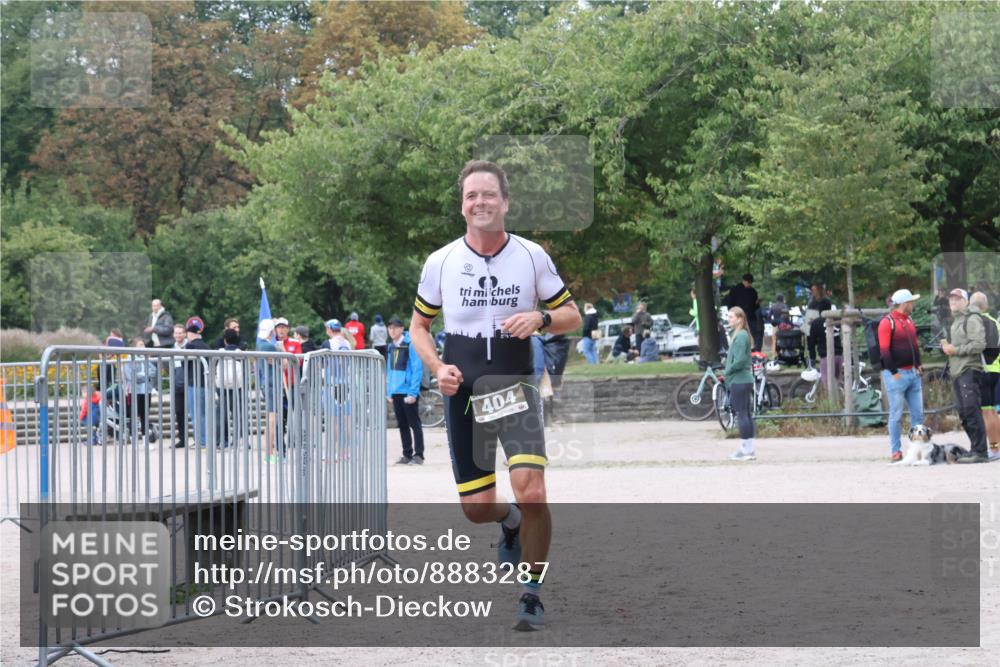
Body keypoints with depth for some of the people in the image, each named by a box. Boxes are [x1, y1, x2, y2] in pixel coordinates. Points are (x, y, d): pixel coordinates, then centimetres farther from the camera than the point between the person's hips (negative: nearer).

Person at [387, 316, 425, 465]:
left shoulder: (411, 345, -10)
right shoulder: (391, 346, 12)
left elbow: (417, 369, -13)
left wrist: (413, 392, -17)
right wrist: (388, 391, 12)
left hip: (408, 392, -7)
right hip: (395, 392, 7)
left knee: (414, 424, -2)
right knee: (402, 425, 11)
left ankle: (418, 455, 1)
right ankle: (407, 454, 17)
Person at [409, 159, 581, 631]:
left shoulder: (532, 256, -2)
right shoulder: (440, 262, 0)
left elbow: (572, 316, 7)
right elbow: (418, 326, 11)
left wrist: (540, 319, -15)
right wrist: (437, 367, -7)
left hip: (515, 388, -1)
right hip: (462, 393, 1)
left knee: (531, 493, -19)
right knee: (476, 509, 3)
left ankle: (532, 595, 0)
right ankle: (511, 522, 41)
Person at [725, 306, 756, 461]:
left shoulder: (741, 336, -15)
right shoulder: (740, 335, 16)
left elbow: (740, 360, -22)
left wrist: (727, 371, -10)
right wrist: (728, 372, 11)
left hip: (739, 381, -10)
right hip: (744, 380, 10)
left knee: (742, 415, -7)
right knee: (746, 415, 12)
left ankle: (747, 450, -5)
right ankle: (748, 449, 16)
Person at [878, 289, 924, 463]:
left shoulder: (909, 321, 15)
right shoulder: (887, 322, -9)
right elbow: (884, 350, -13)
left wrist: (918, 365, 13)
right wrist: (894, 372, -16)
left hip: (913, 373, 8)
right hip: (897, 375, -8)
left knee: (918, 414, 6)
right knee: (896, 415, -3)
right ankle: (895, 452, 1)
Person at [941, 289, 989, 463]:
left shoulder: (972, 319, -6)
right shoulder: (955, 321, 24)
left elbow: (979, 344, -17)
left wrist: (956, 350, -16)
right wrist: (946, 346, 14)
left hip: (969, 370, -10)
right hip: (956, 371, 10)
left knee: (972, 411, -14)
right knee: (964, 413, 8)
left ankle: (979, 452, -14)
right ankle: (976, 449, 13)